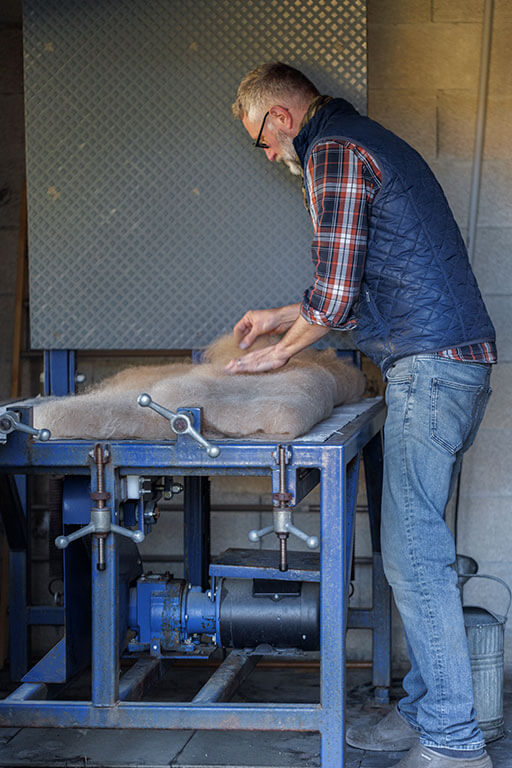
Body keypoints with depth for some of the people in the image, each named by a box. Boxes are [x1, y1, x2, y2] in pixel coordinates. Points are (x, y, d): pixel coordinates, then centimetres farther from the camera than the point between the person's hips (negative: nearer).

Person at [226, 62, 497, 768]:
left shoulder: (332, 152, -8)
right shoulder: (370, 141, 23)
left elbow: (336, 293, -13)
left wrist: (280, 351, 3)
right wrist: (283, 318, 32)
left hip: (429, 366, -10)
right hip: (458, 361, 10)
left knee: (415, 556, -8)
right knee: (418, 547, 13)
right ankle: (426, 709, 19)